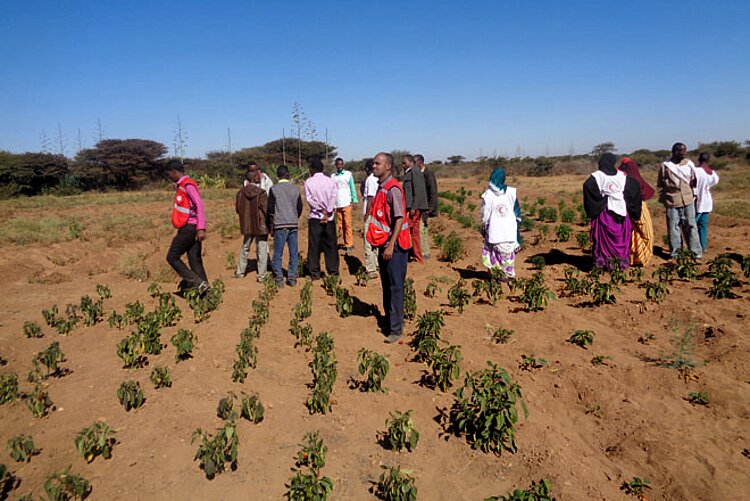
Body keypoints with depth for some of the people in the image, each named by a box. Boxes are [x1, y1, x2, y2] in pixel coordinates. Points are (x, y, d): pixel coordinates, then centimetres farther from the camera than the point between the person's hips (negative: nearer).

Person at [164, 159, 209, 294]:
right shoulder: (181, 185, 18)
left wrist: (201, 228, -27)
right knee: (195, 260, 7)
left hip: (189, 228, -9)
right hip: (191, 228, 9)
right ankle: (203, 287, 7)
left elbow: (199, 205, -21)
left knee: (172, 257, -3)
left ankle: (198, 283, -7)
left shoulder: (187, 185, -12)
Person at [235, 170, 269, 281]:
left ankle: (240, 272, 29)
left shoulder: (241, 192, -2)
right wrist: (269, 224, 0)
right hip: (261, 225, -4)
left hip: (246, 225, 5)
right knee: (262, 251, 4)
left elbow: (237, 208, 6)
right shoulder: (261, 193, -15)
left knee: (245, 248, 21)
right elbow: (266, 209, -13)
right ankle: (261, 276, 6)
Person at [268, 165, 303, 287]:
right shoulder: (295, 188, 6)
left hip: (280, 224, -2)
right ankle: (292, 278, 8)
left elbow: (270, 207, -2)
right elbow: (300, 207, 10)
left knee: (278, 254, 4)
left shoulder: (274, 189, -3)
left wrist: (272, 224, 10)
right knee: (294, 253, 8)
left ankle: (279, 279, 3)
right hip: (293, 224, 3)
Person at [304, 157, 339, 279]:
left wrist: (322, 209, -8)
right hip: (329, 218, 2)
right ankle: (333, 271, 11)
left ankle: (314, 273, 5)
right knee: (331, 245, 8)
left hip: (315, 217, -2)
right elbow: (333, 198, -6)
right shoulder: (331, 181, 3)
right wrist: (327, 213, -9)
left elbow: (309, 199, -8)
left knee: (314, 246, 3)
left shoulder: (309, 182, -1)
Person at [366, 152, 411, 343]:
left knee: (395, 287, -3)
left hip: (395, 245, -9)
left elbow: (399, 219, -20)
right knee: (386, 286, 15)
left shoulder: (393, 188, -15)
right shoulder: (380, 187, 12)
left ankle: (396, 329, 3)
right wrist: (379, 242, 17)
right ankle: (389, 322, 26)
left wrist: (391, 245, -23)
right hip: (384, 244, 9)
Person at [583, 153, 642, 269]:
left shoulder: (597, 176, -5)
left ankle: (605, 262, 4)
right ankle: (622, 261, 17)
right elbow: (635, 186, 5)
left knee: (604, 236, 4)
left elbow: (587, 185, -23)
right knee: (621, 236, 12)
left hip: (604, 211, -2)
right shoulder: (621, 175, 4)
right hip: (621, 210, 3)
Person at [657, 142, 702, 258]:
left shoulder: (689, 164, 6)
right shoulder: (666, 166, -4)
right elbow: (660, 184, 3)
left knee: (691, 226, 7)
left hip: (688, 201, 3)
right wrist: (662, 198, 1)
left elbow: (693, 180, 17)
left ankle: (696, 251, 13)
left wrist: (694, 194, 12)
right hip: (672, 202, -3)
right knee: (673, 227, 4)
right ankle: (675, 253, 14)